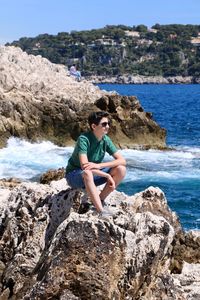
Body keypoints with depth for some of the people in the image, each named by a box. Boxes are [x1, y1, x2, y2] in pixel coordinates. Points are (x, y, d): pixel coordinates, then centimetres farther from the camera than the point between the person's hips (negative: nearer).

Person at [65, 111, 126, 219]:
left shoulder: (105, 140, -7)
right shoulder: (84, 139, -24)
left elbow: (122, 160, -13)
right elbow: (84, 166, -34)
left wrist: (99, 165, -29)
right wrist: (108, 176, -31)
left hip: (94, 174, 6)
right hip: (74, 175, -6)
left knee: (121, 169, -14)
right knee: (87, 173, -41)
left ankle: (100, 200, -5)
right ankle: (101, 211, -43)